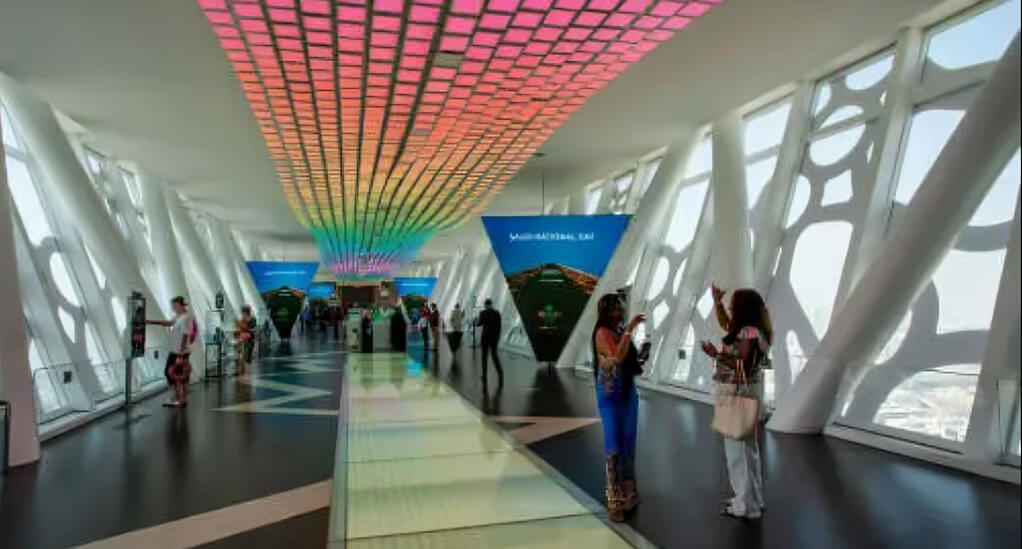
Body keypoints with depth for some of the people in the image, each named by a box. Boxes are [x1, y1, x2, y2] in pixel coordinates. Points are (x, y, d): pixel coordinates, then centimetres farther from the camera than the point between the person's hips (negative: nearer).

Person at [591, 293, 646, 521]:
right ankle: (615, 501, 5)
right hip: (610, 395, -8)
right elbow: (617, 357, -29)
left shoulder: (620, 332, 10)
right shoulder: (602, 332, -12)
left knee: (628, 444, 14)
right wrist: (630, 330, -26)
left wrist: (640, 357, 3)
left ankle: (627, 492, 27)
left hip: (628, 393, 8)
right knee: (615, 446, -4)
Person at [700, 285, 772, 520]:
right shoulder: (744, 329, 9)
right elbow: (725, 324, 28)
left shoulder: (750, 333, -21)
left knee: (739, 448, -2)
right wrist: (717, 302, 19)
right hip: (739, 393, 10)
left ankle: (747, 506, 8)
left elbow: (743, 366, -26)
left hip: (740, 394, -10)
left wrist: (716, 355, -24)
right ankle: (750, 499, 29)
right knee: (746, 447, 17)